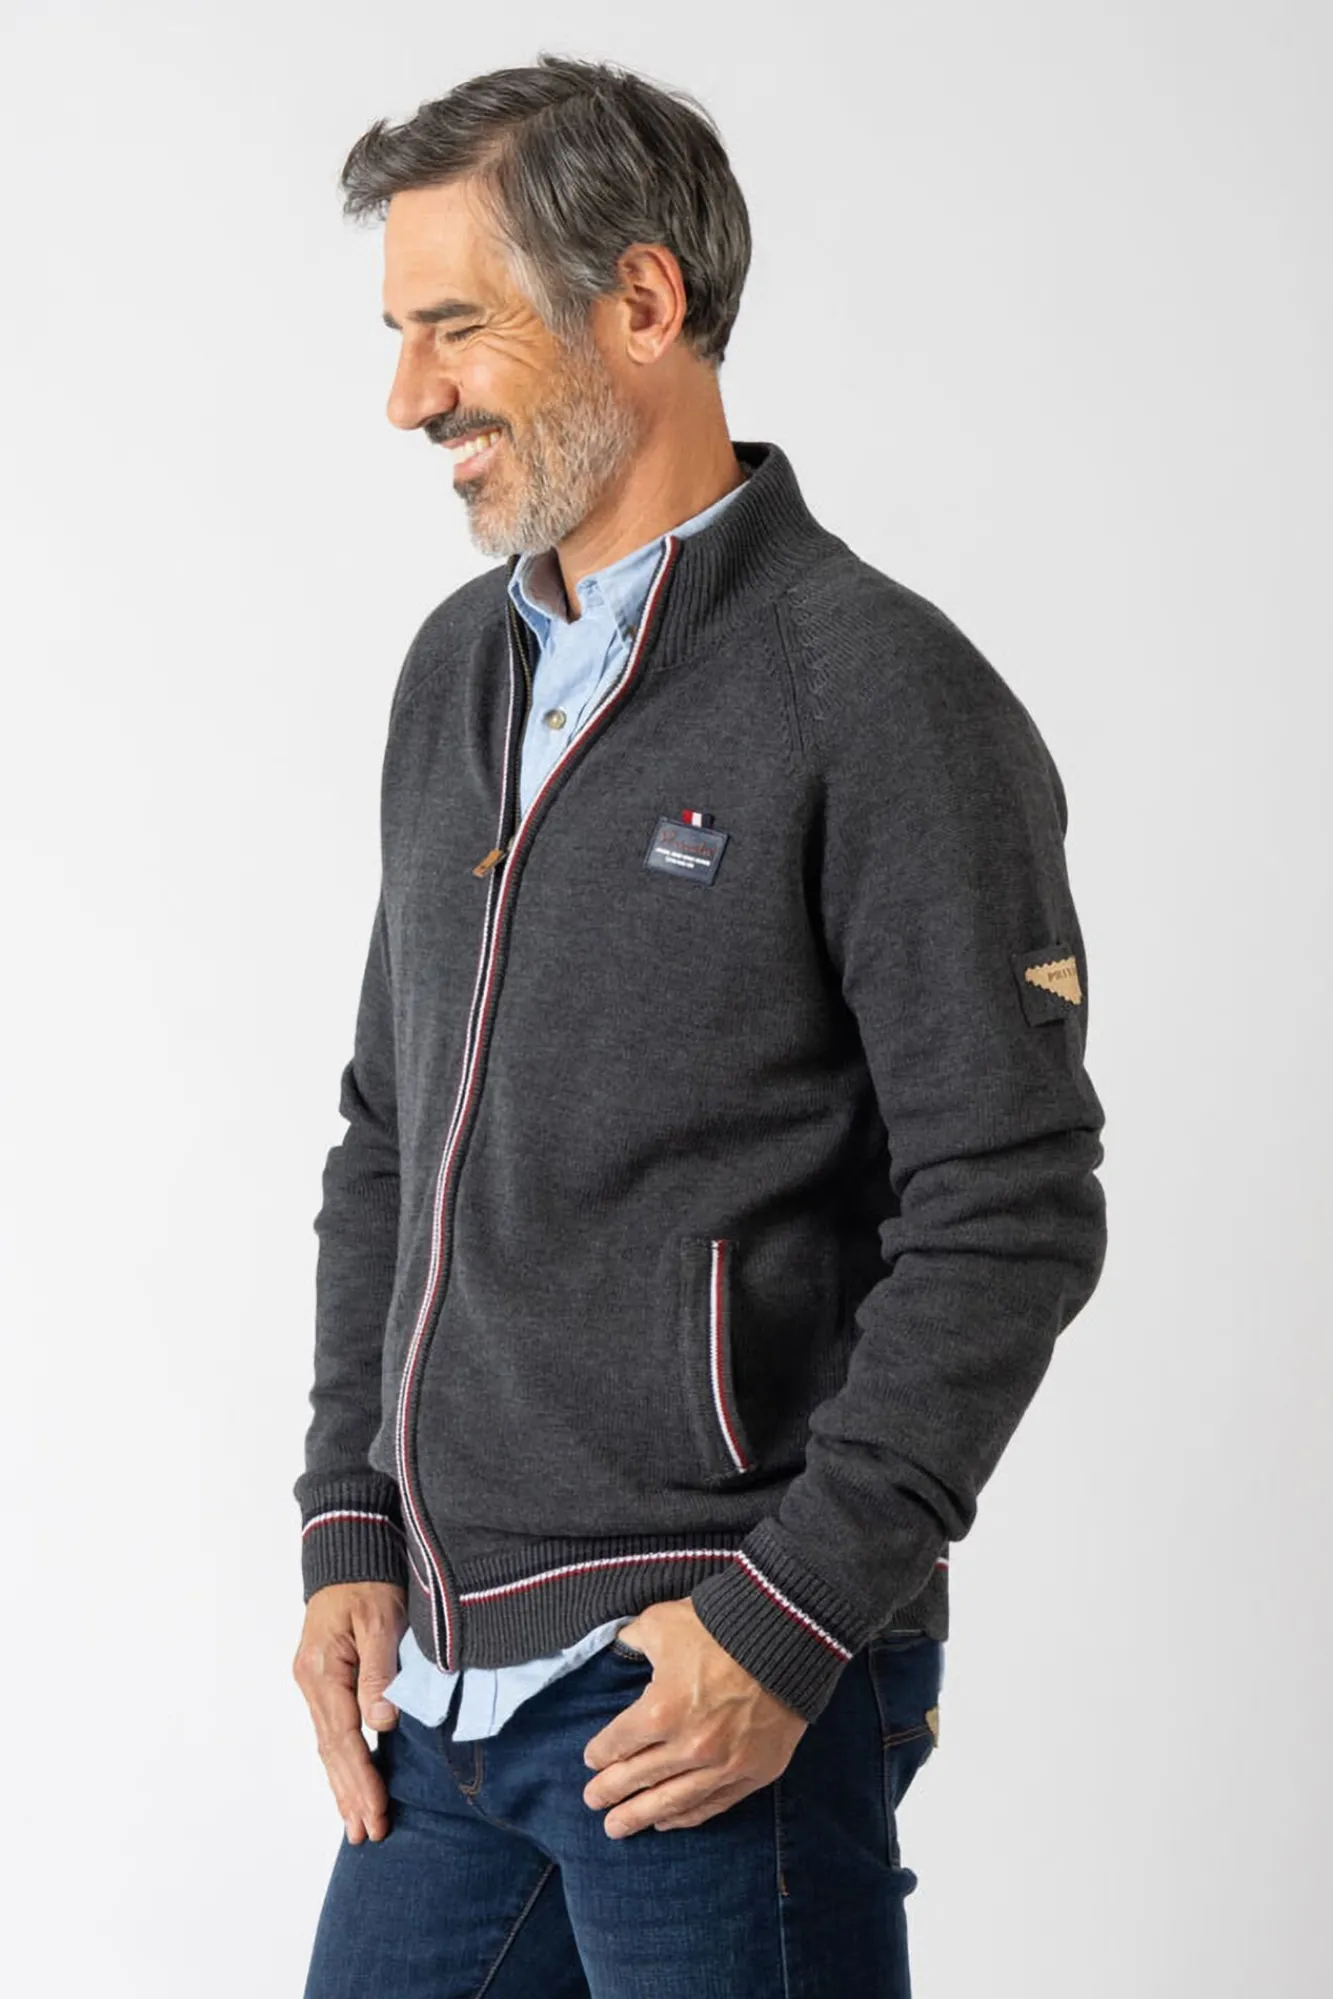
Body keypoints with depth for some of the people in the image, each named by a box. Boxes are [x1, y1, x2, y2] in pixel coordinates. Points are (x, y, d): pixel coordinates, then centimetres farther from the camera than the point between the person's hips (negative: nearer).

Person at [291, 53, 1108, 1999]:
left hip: (714, 1687, -7)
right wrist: (352, 1532, 8)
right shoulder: (458, 670, 12)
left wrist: (791, 1618, -16)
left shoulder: (883, 699, -11)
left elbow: (1008, 1216, -14)